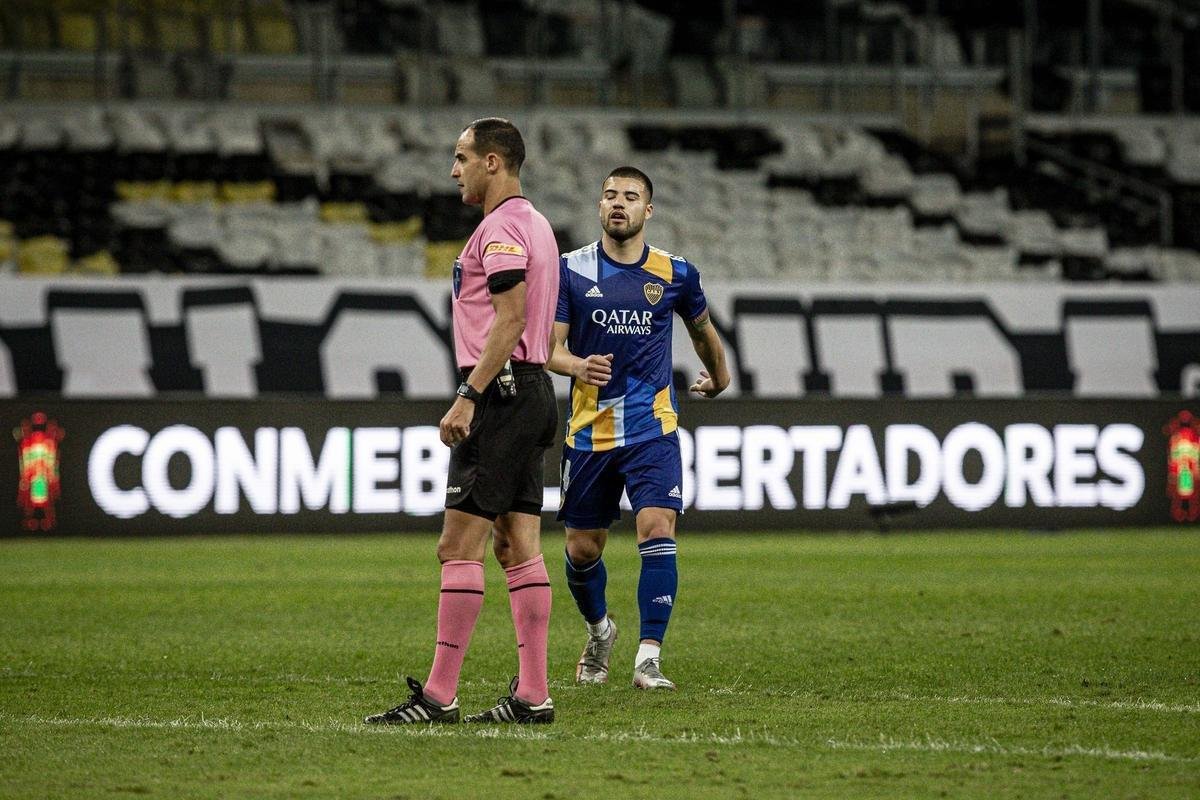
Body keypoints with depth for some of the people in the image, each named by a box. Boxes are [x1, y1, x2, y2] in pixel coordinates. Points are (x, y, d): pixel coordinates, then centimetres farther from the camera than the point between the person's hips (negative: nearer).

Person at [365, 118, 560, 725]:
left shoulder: (501, 228, -12)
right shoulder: (533, 224, 20)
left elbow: (511, 319, -20)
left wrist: (467, 396, -22)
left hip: (501, 394, -10)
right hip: (532, 391, 10)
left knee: (459, 545, -10)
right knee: (519, 548, 7)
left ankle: (438, 694, -11)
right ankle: (533, 693, 4)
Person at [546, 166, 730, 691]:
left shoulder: (674, 274, 2)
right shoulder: (571, 269, -1)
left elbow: (701, 328, 22)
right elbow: (549, 347, -4)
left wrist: (719, 375, 36)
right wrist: (577, 366, -26)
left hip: (652, 429, -1)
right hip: (589, 431, 1)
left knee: (657, 529, -19)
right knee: (582, 548, 8)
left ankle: (649, 658, -16)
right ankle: (599, 630, 38)